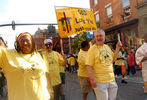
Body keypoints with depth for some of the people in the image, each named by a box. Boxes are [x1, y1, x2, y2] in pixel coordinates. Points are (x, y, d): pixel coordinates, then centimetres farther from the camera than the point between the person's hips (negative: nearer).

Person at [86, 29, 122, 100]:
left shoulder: (107, 47, 9)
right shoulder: (92, 49, -10)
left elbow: (113, 59, 15)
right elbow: (89, 66, -14)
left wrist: (117, 48, 6)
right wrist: (92, 79, -21)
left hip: (112, 80, 6)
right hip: (100, 81, -6)